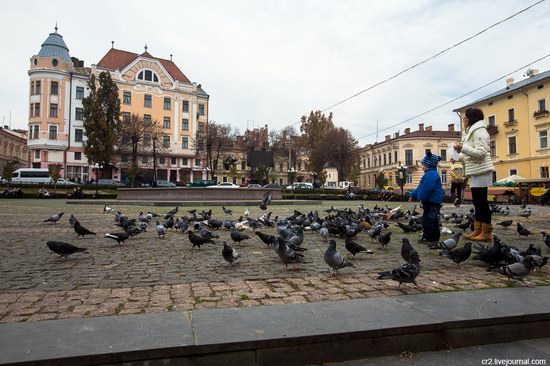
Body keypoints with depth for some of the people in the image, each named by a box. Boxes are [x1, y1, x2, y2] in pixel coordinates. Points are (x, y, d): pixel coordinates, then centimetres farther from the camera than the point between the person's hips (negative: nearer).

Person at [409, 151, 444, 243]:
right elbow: (420, 187, 24)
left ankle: (427, 237, -2)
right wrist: (413, 195, 26)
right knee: (433, 219, 14)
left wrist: (421, 198, -19)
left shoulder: (431, 174, -18)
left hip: (432, 201, -11)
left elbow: (427, 188, -27)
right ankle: (435, 237, 20)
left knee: (427, 219, -6)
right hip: (432, 201, 11)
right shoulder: (430, 174, 19)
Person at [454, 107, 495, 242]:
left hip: (481, 171, -10)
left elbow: (481, 153, -20)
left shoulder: (479, 131, -10)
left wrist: (463, 148, -21)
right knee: (477, 202, 10)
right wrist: (460, 153, 9)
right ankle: (477, 231, 14)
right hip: (475, 171, 10)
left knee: (481, 201, -7)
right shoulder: (470, 131, 21)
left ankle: (486, 233, -2)